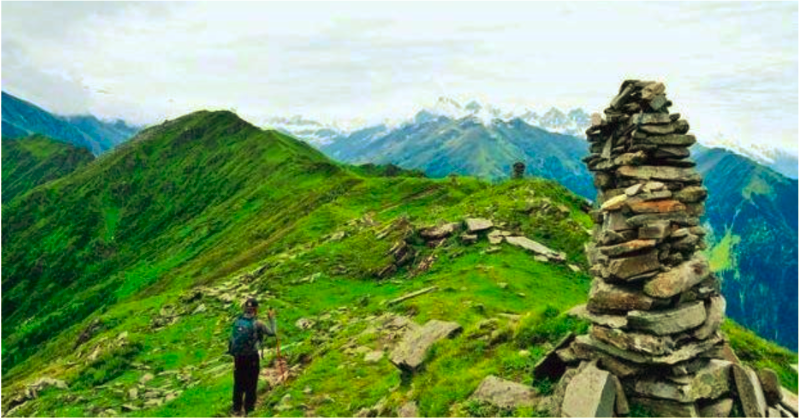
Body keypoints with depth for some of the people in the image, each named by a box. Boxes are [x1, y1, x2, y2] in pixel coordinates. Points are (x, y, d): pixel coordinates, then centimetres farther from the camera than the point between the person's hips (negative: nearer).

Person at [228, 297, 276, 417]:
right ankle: (249, 410, 15)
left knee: (238, 384, 17)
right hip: (252, 357, -4)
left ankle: (236, 409, 26)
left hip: (238, 357, 4)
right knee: (251, 385, 9)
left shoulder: (237, 321, -2)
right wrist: (272, 318, 5)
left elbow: (233, 337, 6)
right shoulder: (257, 323, -14)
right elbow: (272, 332, -5)